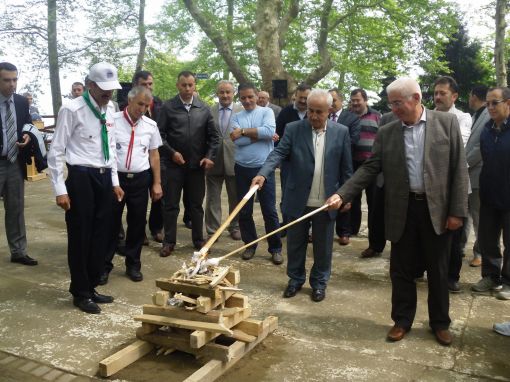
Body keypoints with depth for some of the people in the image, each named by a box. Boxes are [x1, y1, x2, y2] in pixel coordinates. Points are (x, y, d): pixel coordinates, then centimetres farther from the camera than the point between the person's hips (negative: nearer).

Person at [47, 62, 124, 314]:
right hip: (81, 178, -7)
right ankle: (80, 293, 20)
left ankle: (92, 287, 29)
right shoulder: (72, 110, -11)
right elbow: (56, 151, -11)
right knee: (80, 237, 3)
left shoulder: (108, 111, 10)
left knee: (101, 236, 14)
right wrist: (60, 190, -15)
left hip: (104, 177, 7)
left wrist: (115, 182, 16)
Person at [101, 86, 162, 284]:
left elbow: (154, 154, 10)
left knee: (137, 223, 10)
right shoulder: (112, 121, -5)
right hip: (115, 177, -3)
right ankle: (104, 266, 19)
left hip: (140, 179, 3)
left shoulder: (151, 125, 4)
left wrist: (157, 183, 8)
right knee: (111, 223, 5)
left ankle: (133, 265, 25)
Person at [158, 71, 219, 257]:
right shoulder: (168, 107, -2)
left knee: (196, 204, 11)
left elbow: (213, 135, 7)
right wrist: (171, 152, -13)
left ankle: (198, 240, 23)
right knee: (170, 205, 5)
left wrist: (210, 156, -3)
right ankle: (169, 241, 16)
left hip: (197, 164, 2)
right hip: (173, 164, -2)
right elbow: (160, 134, -4)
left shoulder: (204, 108, 5)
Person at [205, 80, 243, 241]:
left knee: (235, 198, 11)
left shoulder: (241, 110, -1)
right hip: (214, 161, 1)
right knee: (212, 198, 7)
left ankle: (235, 227, 27)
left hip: (234, 161, -1)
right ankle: (212, 230, 17)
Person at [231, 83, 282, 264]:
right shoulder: (236, 117, 7)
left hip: (264, 168, -3)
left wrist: (244, 131, -12)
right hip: (242, 169, 3)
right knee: (244, 211, 10)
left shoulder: (266, 112, 1)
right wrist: (259, 134, -12)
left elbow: (270, 131, -19)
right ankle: (250, 245, 25)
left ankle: (275, 248, 14)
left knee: (269, 210, 2)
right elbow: (237, 140, -9)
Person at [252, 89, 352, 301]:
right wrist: (263, 174, -30)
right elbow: (278, 153, -13)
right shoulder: (293, 129, -2)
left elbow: (346, 168, 4)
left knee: (322, 247, 12)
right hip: (298, 201, 0)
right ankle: (295, 279, 32)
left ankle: (319, 283, 30)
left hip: (326, 203, 0)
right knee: (295, 244, 13)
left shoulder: (341, 132, 0)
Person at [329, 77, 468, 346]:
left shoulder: (447, 122, -3)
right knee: (401, 270, 10)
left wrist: (457, 211, -8)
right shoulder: (386, 132, 3)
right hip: (402, 210, 2)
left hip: (437, 209, -1)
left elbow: (459, 168, -4)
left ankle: (440, 322, 31)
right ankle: (402, 320, 28)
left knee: (438, 270, 12)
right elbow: (370, 168, 0)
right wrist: (342, 194, -13)